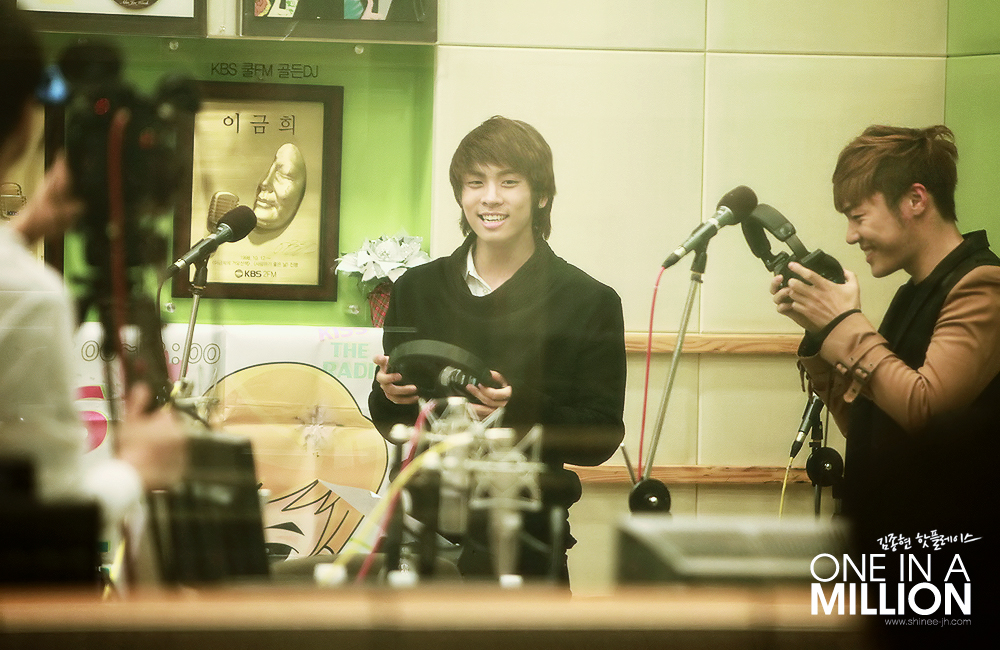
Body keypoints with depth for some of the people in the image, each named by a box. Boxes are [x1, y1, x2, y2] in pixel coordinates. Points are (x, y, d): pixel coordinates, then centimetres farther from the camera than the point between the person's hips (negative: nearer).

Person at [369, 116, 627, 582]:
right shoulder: (415, 289, 7)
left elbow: (601, 440, -6)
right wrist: (390, 395, -9)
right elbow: (388, 423, 13)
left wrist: (520, 409, -22)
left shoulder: (590, 303, -3)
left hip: (524, 542, -2)